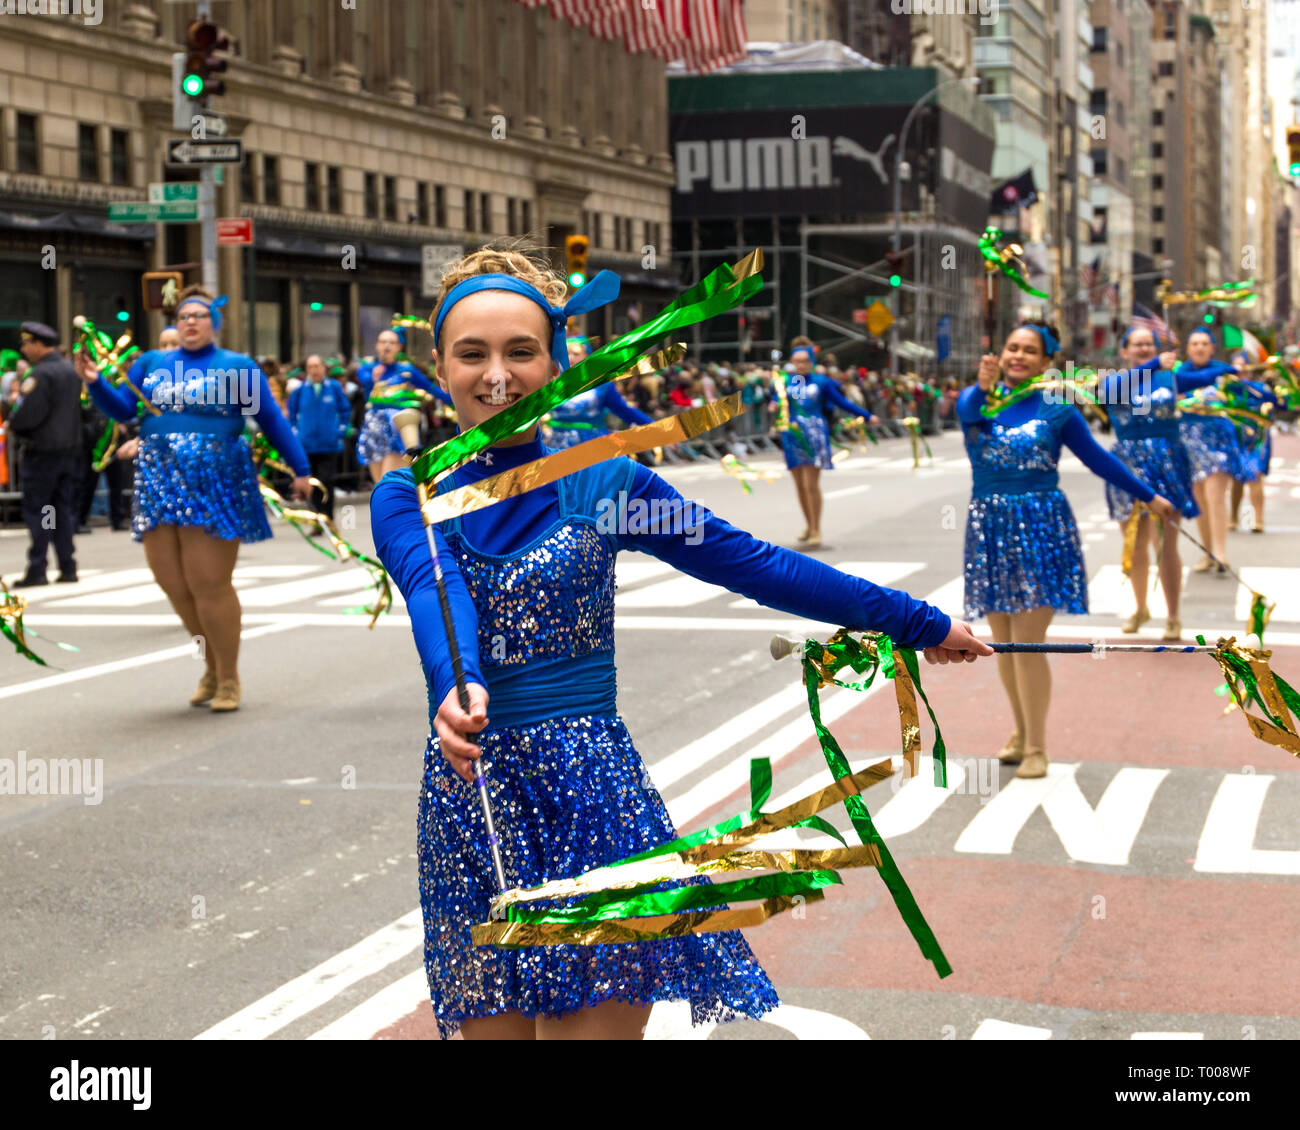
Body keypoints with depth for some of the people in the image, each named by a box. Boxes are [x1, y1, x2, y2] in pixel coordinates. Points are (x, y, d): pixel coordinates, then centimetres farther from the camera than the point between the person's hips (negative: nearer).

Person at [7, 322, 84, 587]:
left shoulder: (41, 374, -16)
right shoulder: (71, 370, 11)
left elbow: (28, 413, -22)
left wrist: (12, 423, -2)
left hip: (43, 450, -8)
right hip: (70, 448, 8)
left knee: (36, 510, -3)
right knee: (65, 509, 10)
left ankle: (37, 570, -5)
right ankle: (67, 567, 10)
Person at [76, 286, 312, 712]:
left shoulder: (237, 366, 4)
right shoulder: (153, 364, 16)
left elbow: (271, 420, 4)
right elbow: (122, 409, 12)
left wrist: (300, 469, 1)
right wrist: (95, 381, -5)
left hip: (213, 481, -5)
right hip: (159, 481, 5)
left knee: (209, 584, -5)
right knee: (173, 583, 5)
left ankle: (228, 678, 11)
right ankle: (213, 667, 24)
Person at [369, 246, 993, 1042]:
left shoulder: (602, 482, 2)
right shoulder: (406, 497, 2)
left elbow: (754, 564, 4)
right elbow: (437, 592, -19)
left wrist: (917, 621, 5)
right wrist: (457, 689, -42)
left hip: (595, 796, -1)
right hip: (469, 799, 1)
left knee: (594, 1018, -4)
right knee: (490, 1020, 8)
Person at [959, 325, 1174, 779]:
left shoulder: (1058, 410, 3)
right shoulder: (975, 398, 5)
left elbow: (1098, 459, 9)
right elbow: (968, 412, -20)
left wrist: (1149, 496, 11)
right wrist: (984, 386, -40)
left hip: (1040, 526, -3)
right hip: (989, 527, 3)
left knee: (1028, 641, -8)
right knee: (1003, 642, 9)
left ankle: (1036, 748, 2)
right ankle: (1021, 733, 26)